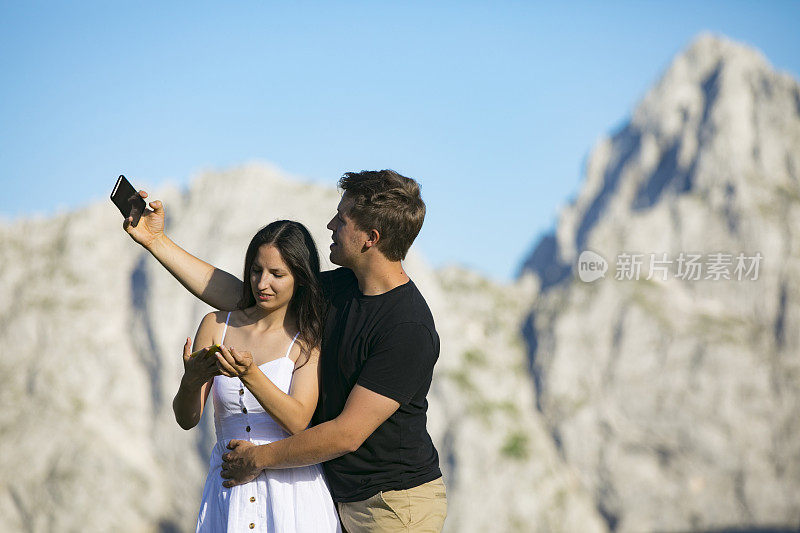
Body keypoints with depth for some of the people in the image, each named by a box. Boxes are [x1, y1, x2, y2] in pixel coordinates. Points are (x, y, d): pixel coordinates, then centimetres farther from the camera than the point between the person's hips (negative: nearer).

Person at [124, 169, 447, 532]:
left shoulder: (409, 328, -23)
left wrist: (259, 458, -12)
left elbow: (347, 434, -22)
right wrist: (156, 241, 9)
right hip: (340, 496, 7)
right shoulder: (341, 288, 2)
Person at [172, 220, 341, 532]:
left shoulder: (310, 339, -3)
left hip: (292, 492, -2)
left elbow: (297, 421, -16)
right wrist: (191, 381, -23)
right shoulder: (217, 325, 3)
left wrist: (249, 374, -30)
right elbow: (186, 419, -1)